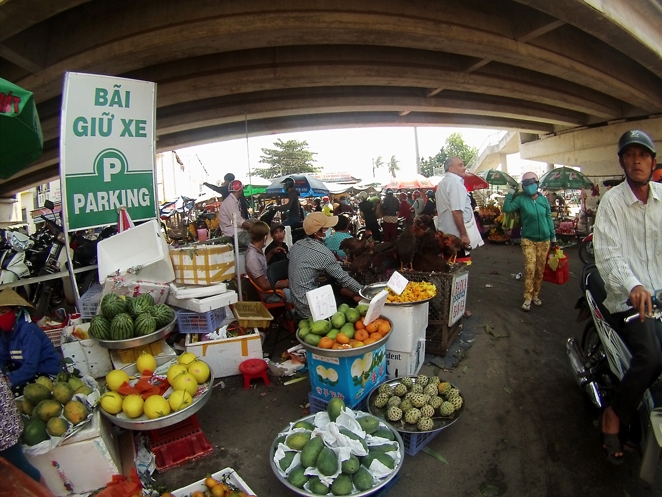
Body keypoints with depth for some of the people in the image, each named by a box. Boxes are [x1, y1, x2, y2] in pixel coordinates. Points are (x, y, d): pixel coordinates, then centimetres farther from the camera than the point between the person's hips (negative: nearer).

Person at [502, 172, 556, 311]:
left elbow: (549, 218, 9)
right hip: (528, 240, -3)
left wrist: (553, 235, 11)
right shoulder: (521, 199, -4)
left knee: (540, 270, 9)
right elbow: (506, 208, -16)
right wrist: (510, 194, -14)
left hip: (544, 240, 3)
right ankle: (527, 298, -2)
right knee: (530, 269, -10)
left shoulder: (544, 199, 3)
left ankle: (536, 295, 23)